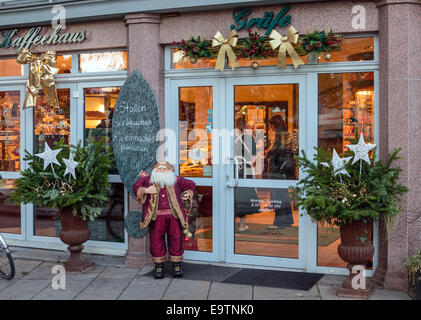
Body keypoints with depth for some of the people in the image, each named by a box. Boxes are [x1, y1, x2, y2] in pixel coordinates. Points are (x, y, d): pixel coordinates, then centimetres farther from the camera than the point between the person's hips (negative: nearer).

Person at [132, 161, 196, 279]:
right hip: (156, 217, -1)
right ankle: (159, 267, 13)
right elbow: (136, 187, 8)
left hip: (173, 216, 1)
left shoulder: (176, 180, 18)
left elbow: (191, 185, 26)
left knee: (176, 240, 1)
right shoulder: (148, 180, 16)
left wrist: (188, 194, 8)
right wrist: (145, 190, -9)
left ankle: (177, 266, 13)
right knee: (156, 241, 0)